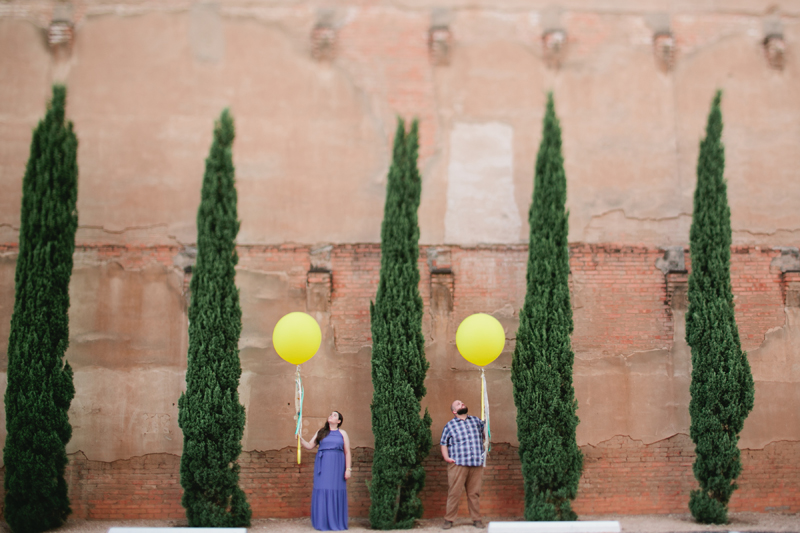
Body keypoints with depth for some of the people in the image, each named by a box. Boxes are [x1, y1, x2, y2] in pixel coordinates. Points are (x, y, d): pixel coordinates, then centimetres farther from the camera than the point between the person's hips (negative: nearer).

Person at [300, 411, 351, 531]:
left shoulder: (342, 433, 7)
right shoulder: (321, 432, 12)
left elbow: (347, 453, 4)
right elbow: (309, 446, 10)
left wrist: (348, 469, -4)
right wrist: (300, 439, -6)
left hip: (337, 466, -1)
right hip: (322, 466, 1)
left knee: (336, 492, -2)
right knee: (322, 491, -3)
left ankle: (336, 522, 4)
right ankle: (323, 522, 3)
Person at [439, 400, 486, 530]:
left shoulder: (476, 421, 17)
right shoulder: (450, 425, 9)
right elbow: (443, 443, 11)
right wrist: (446, 457, -3)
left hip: (477, 464, 3)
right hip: (457, 464, -2)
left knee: (474, 493, 4)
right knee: (454, 492, -5)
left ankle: (476, 519, 14)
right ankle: (449, 520, 3)